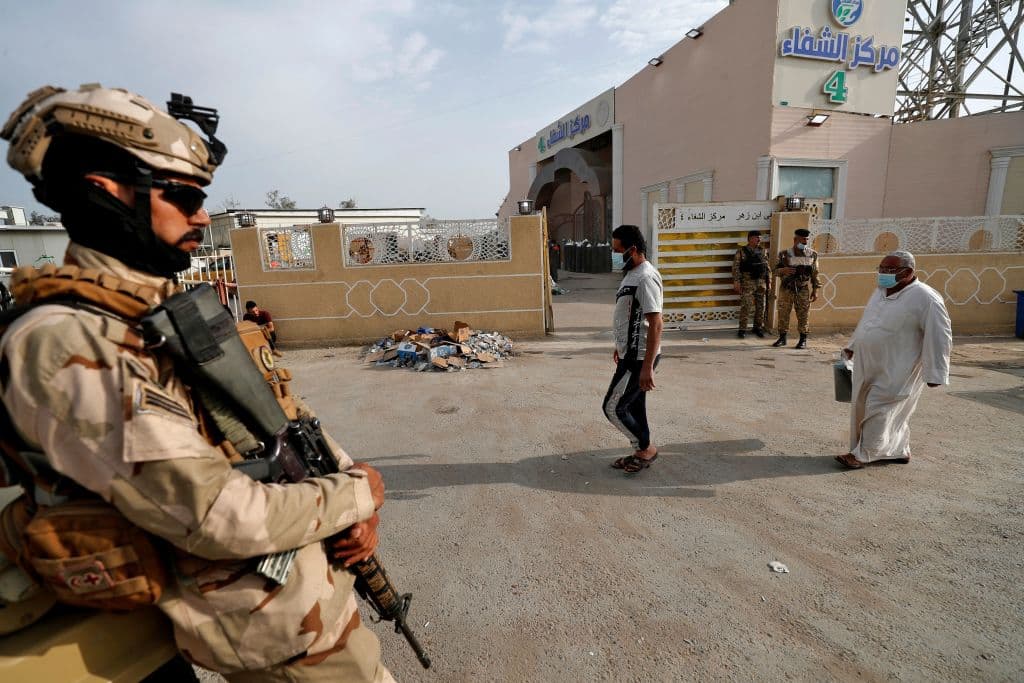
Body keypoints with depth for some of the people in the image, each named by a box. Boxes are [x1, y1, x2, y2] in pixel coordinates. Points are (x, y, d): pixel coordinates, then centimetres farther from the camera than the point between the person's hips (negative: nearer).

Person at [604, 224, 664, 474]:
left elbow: (655, 325, -25)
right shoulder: (633, 274, 10)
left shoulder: (646, 278, -21)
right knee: (633, 405, 17)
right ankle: (641, 452, 30)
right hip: (631, 354, 10)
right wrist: (620, 347, 27)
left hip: (639, 358, -10)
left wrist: (647, 367, -26)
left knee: (613, 407, -2)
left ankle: (646, 449, 15)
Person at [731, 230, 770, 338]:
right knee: (745, 306, -6)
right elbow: (736, 267, -6)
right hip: (747, 283, -4)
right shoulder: (741, 251, -2)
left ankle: (758, 327, 19)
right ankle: (742, 329, 2)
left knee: (760, 307, 7)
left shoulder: (762, 251, 10)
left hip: (761, 283, 4)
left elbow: (767, 268, 13)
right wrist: (736, 282, -12)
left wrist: (769, 282, 8)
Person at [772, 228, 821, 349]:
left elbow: (815, 274, 7)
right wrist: (783, 270, -19)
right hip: (786, 289, 0)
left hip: (803, 290, 0)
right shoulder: (784, 254, 1)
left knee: (803, 316, 2)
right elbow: (776, 271, 4)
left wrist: (815, 291, 3)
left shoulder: (812, 254, 4)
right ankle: (782, 338, 14)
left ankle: (803, 340, 12)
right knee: (783, 314, 2)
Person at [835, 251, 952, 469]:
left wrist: (935, 373, -18)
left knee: (878, 411, -3)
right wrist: (852, 346, 25)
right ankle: (899, 450, 31)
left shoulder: (925, 299, -16)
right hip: (869, 365, 8)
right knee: (862, 408, 13)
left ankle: (863, 455, 10)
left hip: (896, 371, -8)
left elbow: (939, 338, -17)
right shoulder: (881, 291, 8)